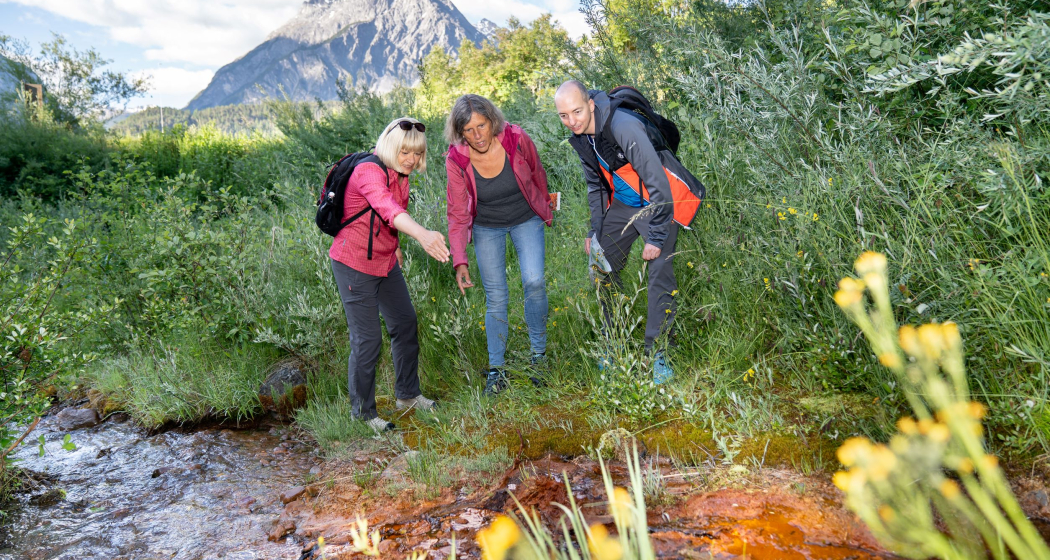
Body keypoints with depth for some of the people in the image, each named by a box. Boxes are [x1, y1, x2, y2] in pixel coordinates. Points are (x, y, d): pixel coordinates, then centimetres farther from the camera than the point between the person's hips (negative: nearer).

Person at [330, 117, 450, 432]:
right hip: (354, 264, -9)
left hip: (385, 262, 9)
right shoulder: (369, 172, -25)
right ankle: (362, 412, 14)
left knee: (405, 323, 15)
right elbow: (388, 208, -46)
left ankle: (407, 395, 33)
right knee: (368, 338, -5)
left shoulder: (399, 175, 3)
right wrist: (421, 234, -62)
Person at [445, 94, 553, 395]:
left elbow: (537, 175, -2)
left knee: (534, 282, -15)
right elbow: (457, 214, -16)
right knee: (495, 296, -1)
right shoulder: (457, 160, -21)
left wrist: (546, 210, 13)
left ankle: (539, 353, 7)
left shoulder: (517, 140, -23)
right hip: (487, 227, 0)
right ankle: (496, 368, 12)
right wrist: (460, 261, -24)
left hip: (526, 219, 0)